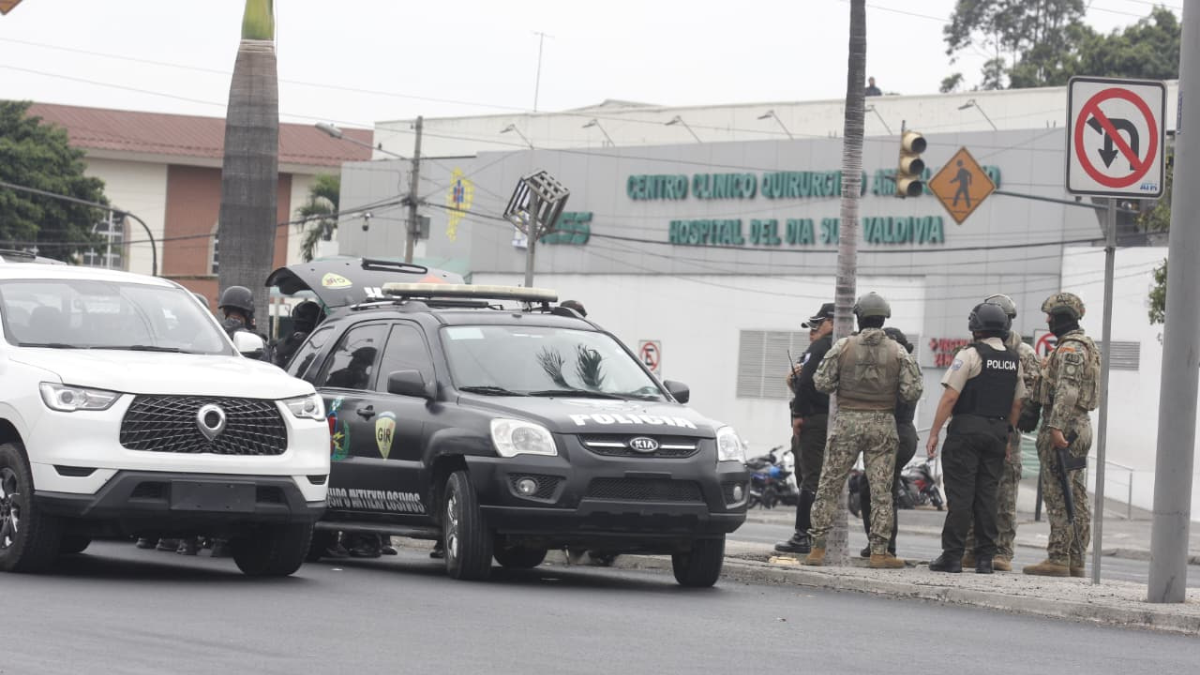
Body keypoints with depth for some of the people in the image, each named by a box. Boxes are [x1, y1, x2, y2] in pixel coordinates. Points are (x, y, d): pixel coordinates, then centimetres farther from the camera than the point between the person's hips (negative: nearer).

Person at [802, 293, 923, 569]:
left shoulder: (843, 346, -3)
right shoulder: (897, 351, 0)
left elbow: (822, 383, -5)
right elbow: (912, 391, -4)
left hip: (847, 421, 0)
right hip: (883, 424, 1)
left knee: (829, 485, 6)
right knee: (881, 489, 4)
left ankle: (818, 548, 4)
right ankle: (879, 551, 1)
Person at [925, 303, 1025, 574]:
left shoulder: (970, 355, -10)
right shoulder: (1015, 361, 9)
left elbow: (949, 397, -13)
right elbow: (1017, 404, 14)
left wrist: (934, 433, -9)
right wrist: (1008, 436, 23)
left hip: (967, 430, -6)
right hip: (998, 432, 6)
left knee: (960, 494, -4)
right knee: (987, 495, 8)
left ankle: (952, 555, -5)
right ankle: (985, 558, 7)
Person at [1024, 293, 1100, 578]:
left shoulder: (1070, 349, -14)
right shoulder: (1085, 346, 20)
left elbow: (1067, 390, -24)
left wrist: (1056, 427, -29)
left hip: (1063, 428, -11)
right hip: (1080, 426, 11)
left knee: (1058, 496, -10)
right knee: (1076, 496, 10)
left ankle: (1057, 559, -12)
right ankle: (1075, 560, 12)